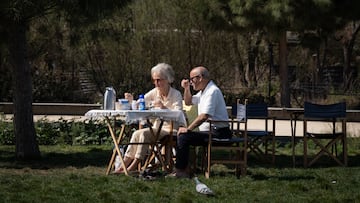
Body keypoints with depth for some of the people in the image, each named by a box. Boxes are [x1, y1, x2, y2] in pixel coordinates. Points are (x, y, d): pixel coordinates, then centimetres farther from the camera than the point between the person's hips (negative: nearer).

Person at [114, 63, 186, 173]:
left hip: (173, 129, -6)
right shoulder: (155, 92, 8)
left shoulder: (176, 94, -9)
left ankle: (134, 165, -23)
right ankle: (125, 164, -21)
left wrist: (164, 108, -38)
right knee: (137, 133, -20)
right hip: (159, 127, 6)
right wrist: (131, 100, -18)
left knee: (144, 134, -26)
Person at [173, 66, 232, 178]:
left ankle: (181, 171, -12)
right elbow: (188, 101, 33)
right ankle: (182, 167, 7)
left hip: (217, 133, -11)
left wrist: (188, 129, -19)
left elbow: (204, 116, -25)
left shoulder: (212, 91, -16)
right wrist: (186, 88, 15)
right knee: (182, 135, 11)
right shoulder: (204, 91, 17)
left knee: (183, 137, -20)